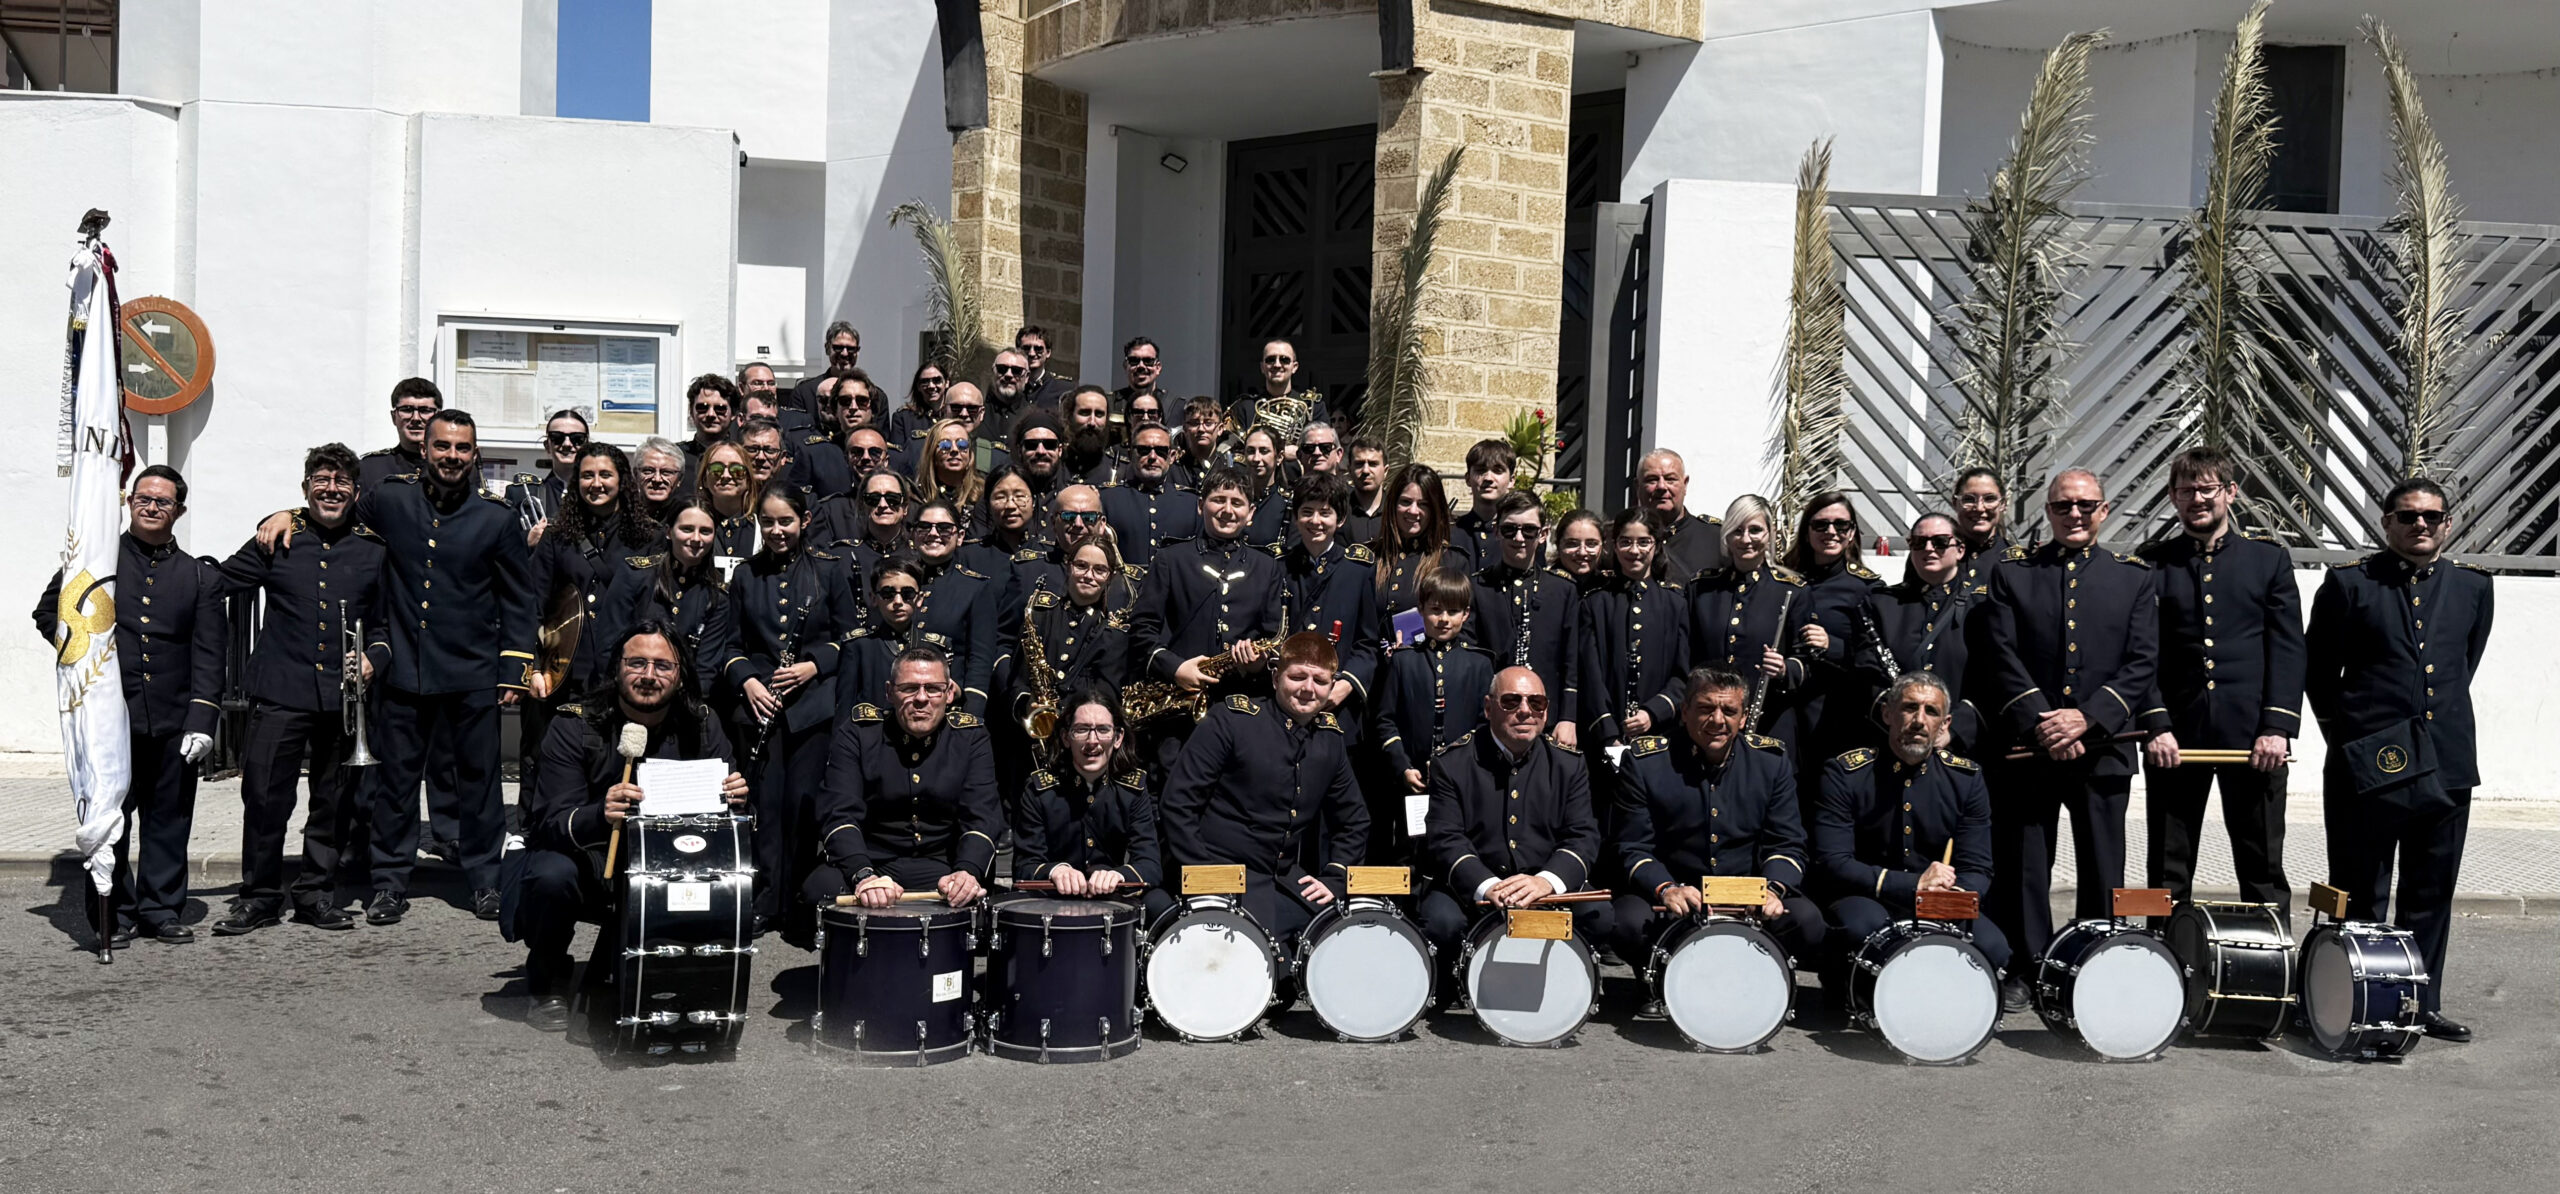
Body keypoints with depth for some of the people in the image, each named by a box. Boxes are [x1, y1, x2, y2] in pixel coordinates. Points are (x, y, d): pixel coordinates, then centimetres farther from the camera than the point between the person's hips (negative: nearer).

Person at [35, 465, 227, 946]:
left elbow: (209, 655, 5)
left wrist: (203, 719, -4)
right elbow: (48, 612, 15)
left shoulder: (201, 577, 11)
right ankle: (112, 915, 10)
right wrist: (81, 655, 0)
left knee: (169, 819, 5)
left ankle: (161, 910, 15)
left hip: (173, 721, 1)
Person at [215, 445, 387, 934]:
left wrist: (374, 657, -3)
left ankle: (317, 893, 21)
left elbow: (391, 621, 13)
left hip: (344, 694, 2)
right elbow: (214, 586, 8)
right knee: (264, 795, -3)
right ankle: (260, 895, 10)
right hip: (281, 690, -2)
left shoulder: (374, 550, 9)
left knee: (336, 800, 8)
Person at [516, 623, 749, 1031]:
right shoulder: (575, 726, -15)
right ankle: (547, 985, -2)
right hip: (588, 864, -3)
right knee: (553, 874, -35)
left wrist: (734, 797, -31)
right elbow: (554, 825, -23)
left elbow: (724, 803, -5)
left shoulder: (700, 726, -5)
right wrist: (600, 816, -46)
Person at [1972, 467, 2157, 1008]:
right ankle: (2025, 968, 12)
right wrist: (2039, 723, -12)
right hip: (2026, 745, 0)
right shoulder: (2012, 573, 8)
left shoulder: (2135, 577, 9)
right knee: (2022, 866, 3)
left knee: (2102, 870, 4)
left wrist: (2087, 717, -13)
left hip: (2103, 746, 0)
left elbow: (2142, 662, 0)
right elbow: (2000, 657, -1)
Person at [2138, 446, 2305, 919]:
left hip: (2254, 737, 0)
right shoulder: (2151, 564, 9)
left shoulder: (2270, 560, 9)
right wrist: (2155, 726, -8)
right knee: (2168, 872, 4)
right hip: (2173, 738, 0)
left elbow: (2287, 650, 3)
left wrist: (2278, 727, -8)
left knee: (2263, 869, 4)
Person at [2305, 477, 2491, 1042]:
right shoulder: (2348, 583, -1)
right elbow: (2319, 675, 5)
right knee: (2360, 897, 3)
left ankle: (2421, 1005, 22)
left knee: (2432, 894, 11)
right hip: (2369, 763, -3)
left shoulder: (2473, 586, 9)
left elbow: (2463, 668, 20)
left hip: (2447, 762, 4)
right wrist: (2348, 736, 5)